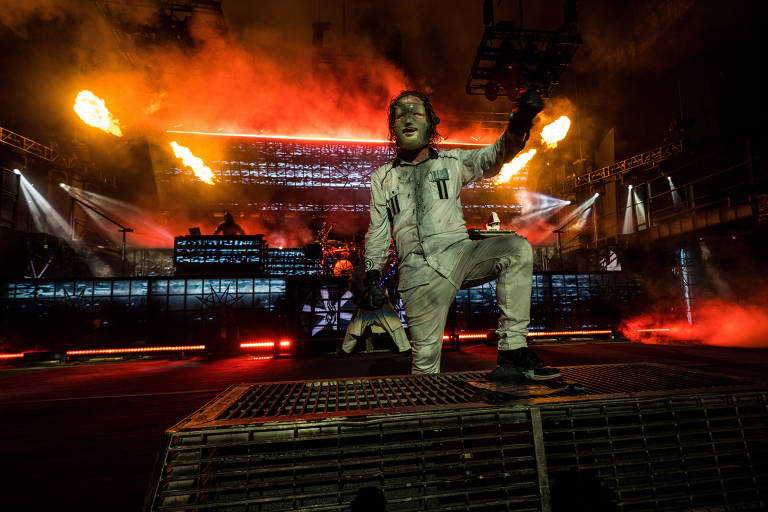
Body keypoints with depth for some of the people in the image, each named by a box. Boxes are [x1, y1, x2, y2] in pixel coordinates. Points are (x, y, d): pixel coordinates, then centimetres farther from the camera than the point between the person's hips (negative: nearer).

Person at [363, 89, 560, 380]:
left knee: (518, 248, -27)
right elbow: (377, 232, 18)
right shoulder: (382, 177, 17)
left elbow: (493, 157, -2)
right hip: (418, 271, 0)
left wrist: (518, 125, -23)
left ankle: (512, 352, -25)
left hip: (459, 252, 1)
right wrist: (372, 272, 9)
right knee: (425, 358, -8)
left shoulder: (452, 162, 15)